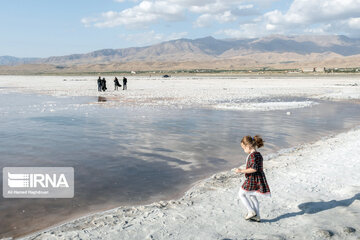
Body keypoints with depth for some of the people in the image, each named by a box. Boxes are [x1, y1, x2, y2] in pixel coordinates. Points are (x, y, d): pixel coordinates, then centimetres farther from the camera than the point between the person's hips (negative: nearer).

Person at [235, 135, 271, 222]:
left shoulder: (252, 155, -22)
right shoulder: (258, 154, 9)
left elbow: (254, 168, -29)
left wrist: (242, 171, -24)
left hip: (252, 180, -10)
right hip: (258, 179, 10)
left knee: (241, 194, 6)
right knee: (252, 196, 22)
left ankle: (251, 212, 9)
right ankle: (257, 216, 29)